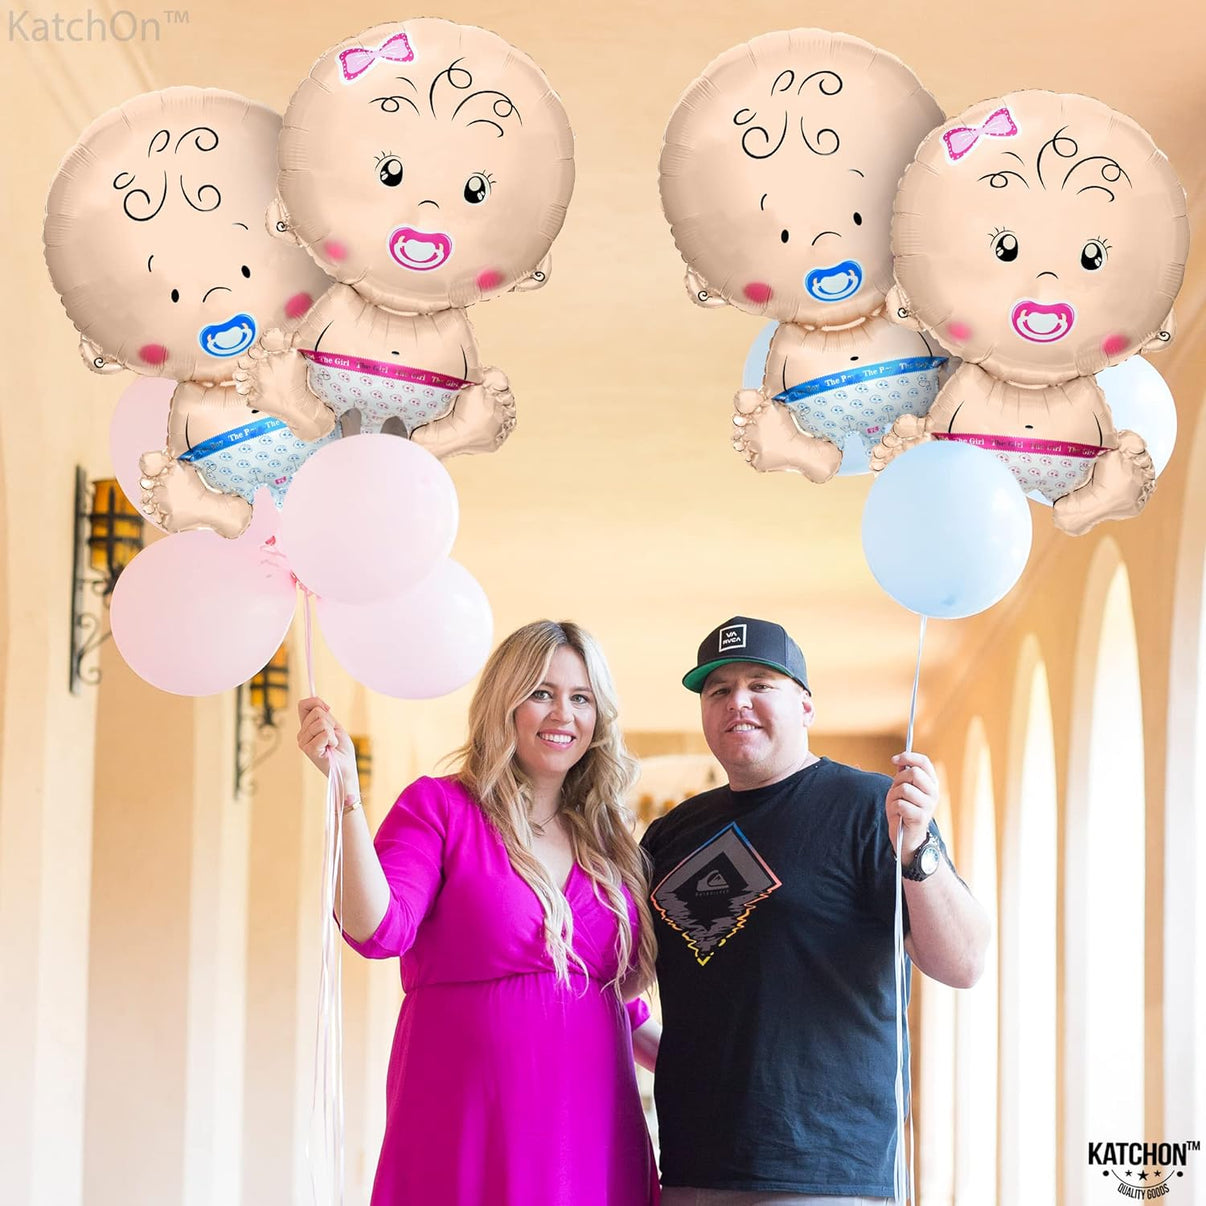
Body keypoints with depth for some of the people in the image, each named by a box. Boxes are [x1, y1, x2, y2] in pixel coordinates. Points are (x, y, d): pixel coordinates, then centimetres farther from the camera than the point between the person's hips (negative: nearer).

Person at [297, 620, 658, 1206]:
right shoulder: (438, 807, 1)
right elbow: (379, 930, -15)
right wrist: (346, 793, -23)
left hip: (593, 1133, 4)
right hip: (465, 1132, -4)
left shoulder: (609, 843, 14)